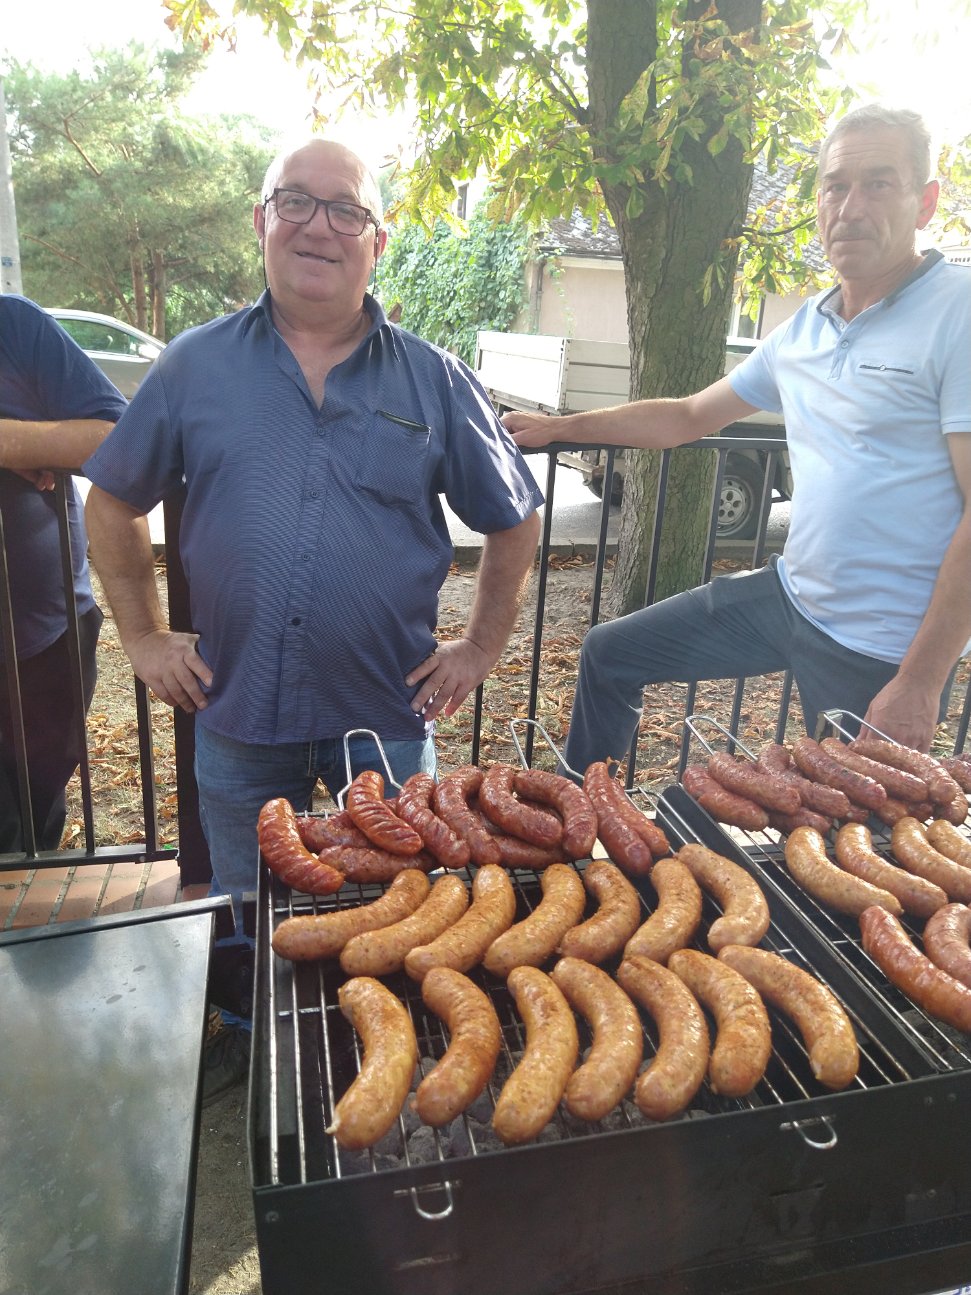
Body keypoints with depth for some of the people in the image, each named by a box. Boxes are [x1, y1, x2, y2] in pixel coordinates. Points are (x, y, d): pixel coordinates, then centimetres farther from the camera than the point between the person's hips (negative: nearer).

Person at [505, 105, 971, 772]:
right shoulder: (803, 329, 8)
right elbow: (691, 417, 19)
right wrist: (558, 427, 16)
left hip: (882, 649, -7)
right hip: (791, 593, 7)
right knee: (609, 655, 11)